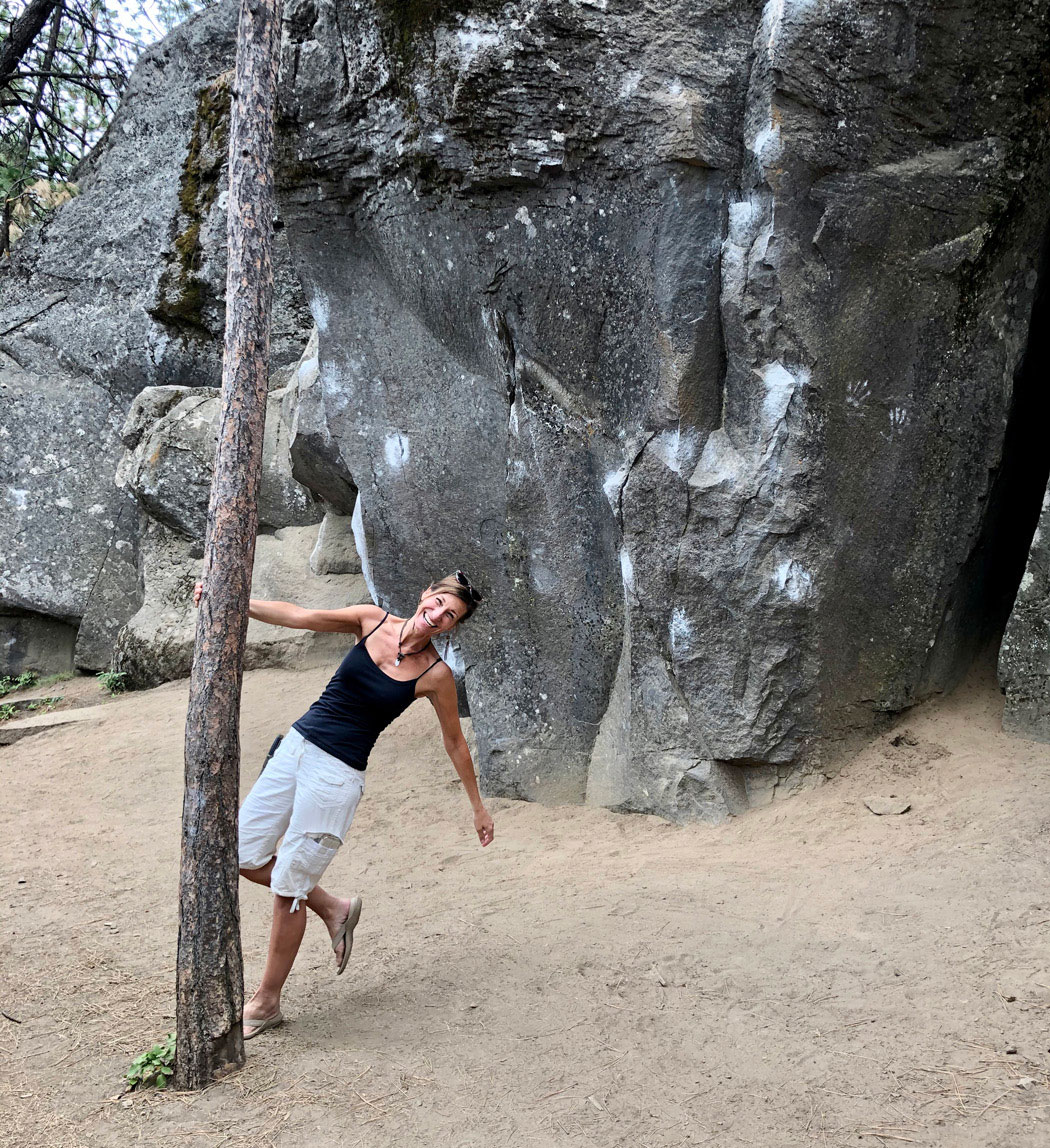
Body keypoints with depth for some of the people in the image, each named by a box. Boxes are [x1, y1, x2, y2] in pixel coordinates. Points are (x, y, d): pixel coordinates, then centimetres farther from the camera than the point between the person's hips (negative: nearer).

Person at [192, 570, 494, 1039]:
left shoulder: (435, 675, -6)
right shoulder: (372, 621, 1)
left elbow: (454, 742, 5)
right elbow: (298, 616, 0)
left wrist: (478, 807, 12)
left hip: (338, 774, -5)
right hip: (297, 746, 5)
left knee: (288, 889, 0)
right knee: (245, 855, 8)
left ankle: (267, 1002, 19)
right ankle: (334, 909, 29)